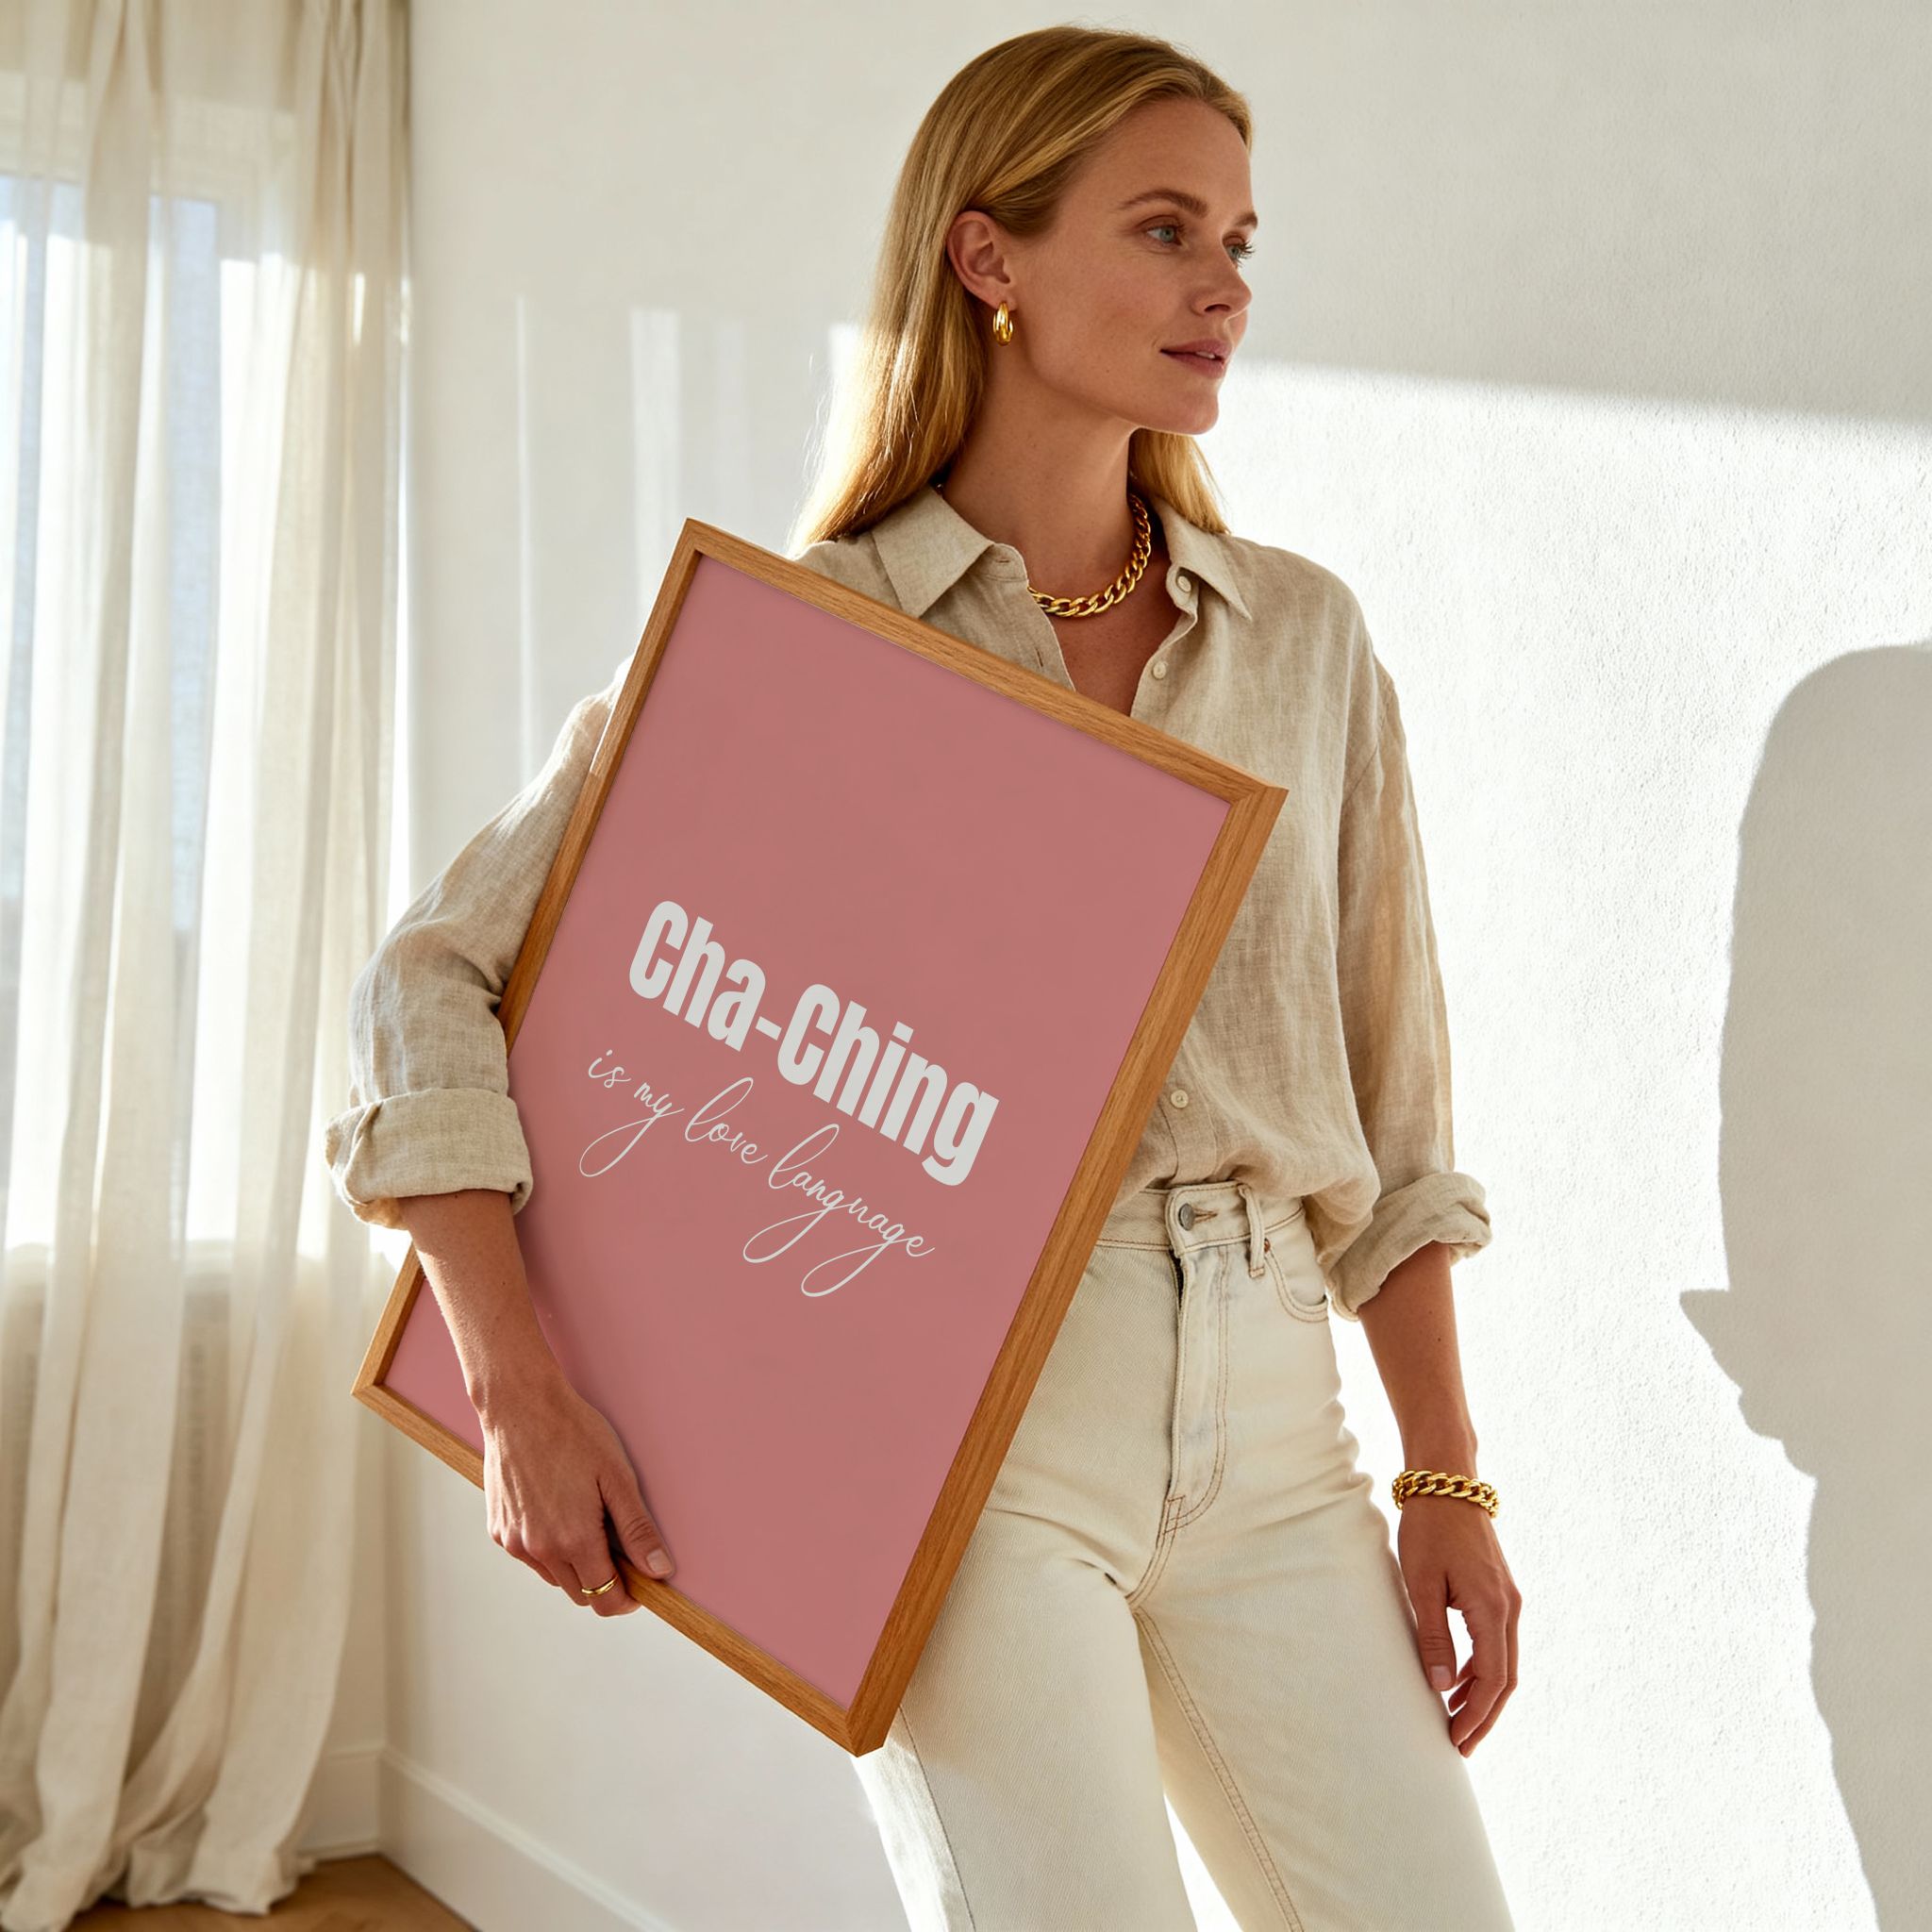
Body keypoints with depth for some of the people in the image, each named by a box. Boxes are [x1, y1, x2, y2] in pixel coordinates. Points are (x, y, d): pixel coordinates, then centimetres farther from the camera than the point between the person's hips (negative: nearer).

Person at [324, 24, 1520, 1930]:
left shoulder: (1305, 637, 10)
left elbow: (1386, 1096, 13)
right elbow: (433, 977, -2)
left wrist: (1447, 1481, 9)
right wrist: (520, 1396, -11)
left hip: (1267, 1417, 4)